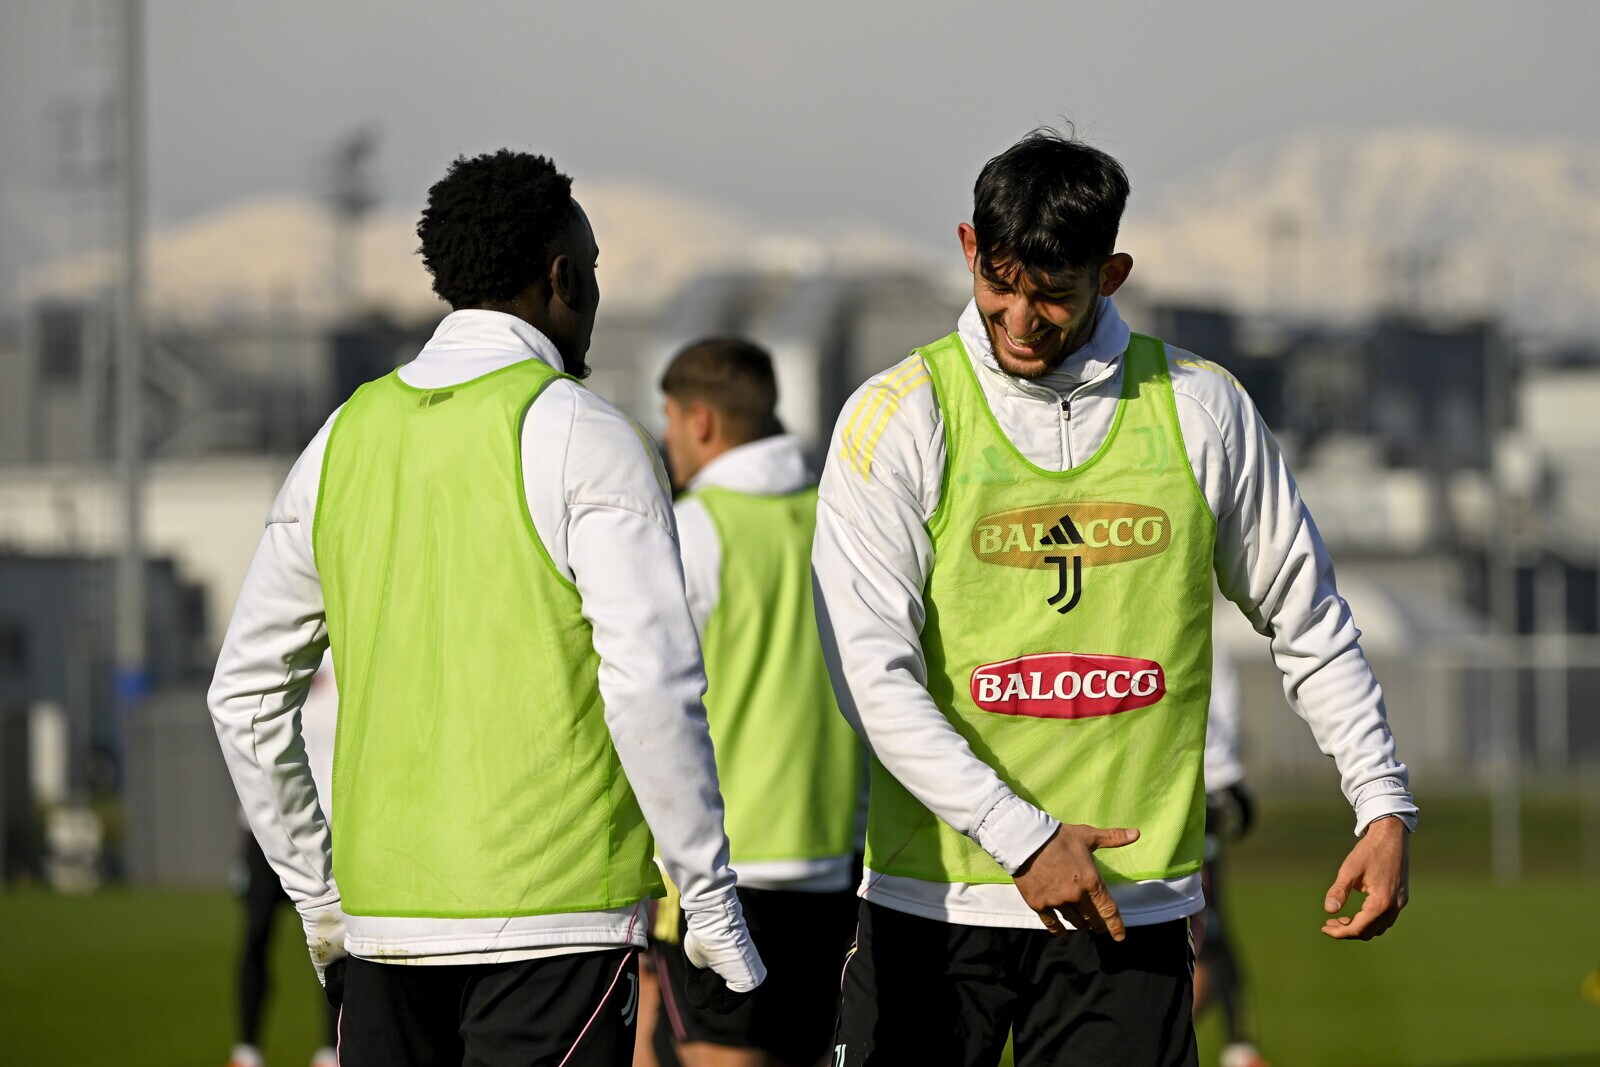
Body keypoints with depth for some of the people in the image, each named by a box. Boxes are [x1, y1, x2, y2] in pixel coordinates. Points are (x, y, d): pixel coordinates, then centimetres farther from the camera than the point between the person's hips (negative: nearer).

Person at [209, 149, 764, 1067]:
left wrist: (320, 897, 20)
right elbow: (652, 684, -14)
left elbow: (246, 694, 14)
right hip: (554, 919, -5)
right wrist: (710, 902, -7)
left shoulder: (347, 438, 11)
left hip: (384, 917, 5)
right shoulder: (583, 437, -7)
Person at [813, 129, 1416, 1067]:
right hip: (934, 900, -1)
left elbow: (1309, 623, 15)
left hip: (1132, 908, 1)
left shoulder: (1202, 410, 4)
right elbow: (872, 673, -9)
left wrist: (1384, 806, 8)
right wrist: (1020, 838, -15)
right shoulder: (898, 418, -2)